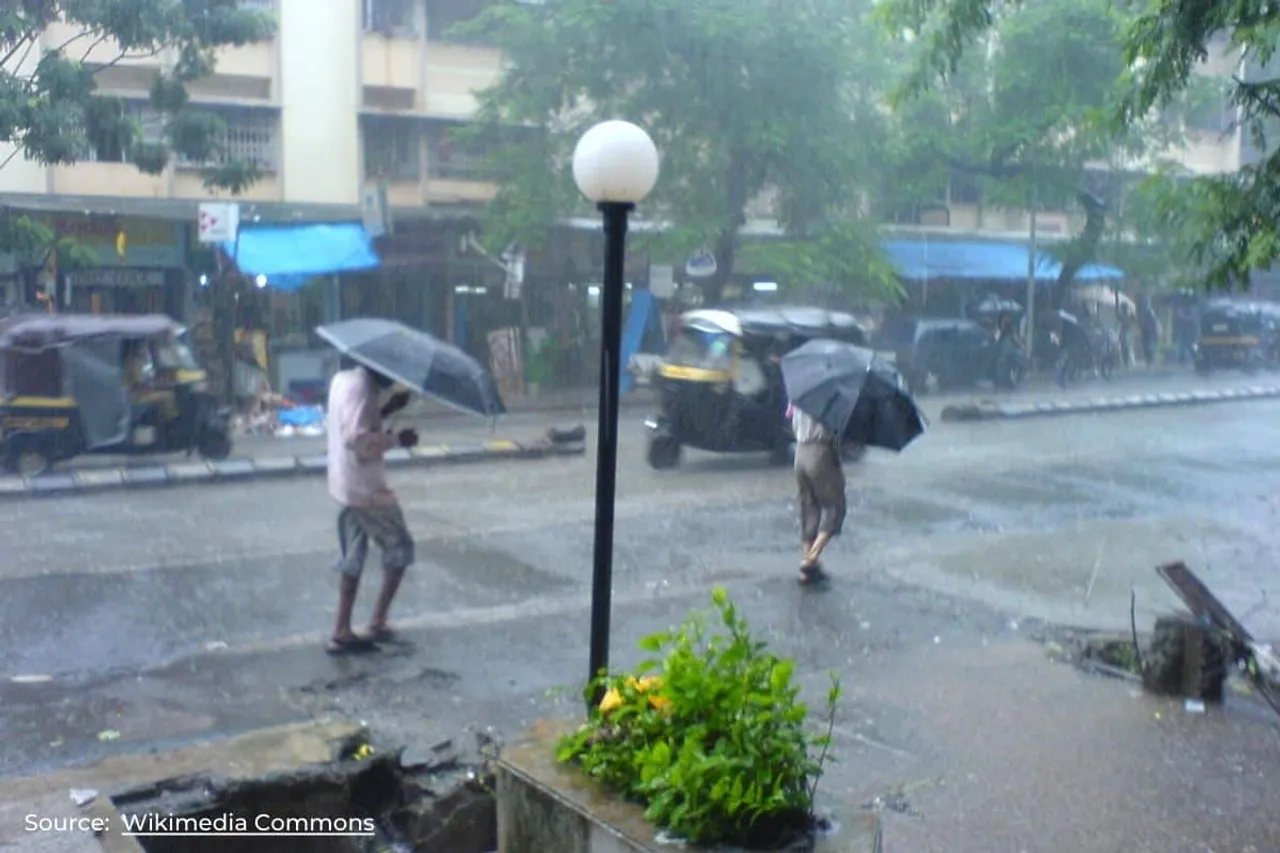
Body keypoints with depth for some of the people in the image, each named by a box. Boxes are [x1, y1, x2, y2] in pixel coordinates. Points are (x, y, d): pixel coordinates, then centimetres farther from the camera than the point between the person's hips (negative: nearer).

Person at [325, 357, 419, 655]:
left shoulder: (344, 378, 10)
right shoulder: (360, 385, -21)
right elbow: (357, 438, -30)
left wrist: (386, 409, 10)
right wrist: (397, 439, -21)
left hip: (348, 485, 9)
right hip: (366, 487, -9)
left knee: (353, 557, 13)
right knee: (399, 549, 6)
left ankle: (342, 632, 13)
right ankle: (378, 622, 9)